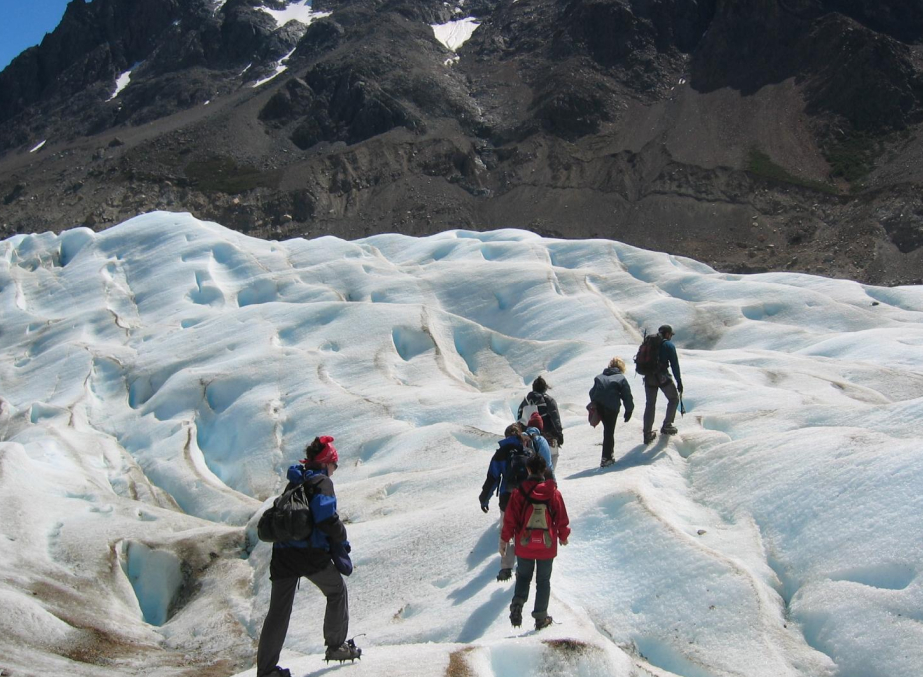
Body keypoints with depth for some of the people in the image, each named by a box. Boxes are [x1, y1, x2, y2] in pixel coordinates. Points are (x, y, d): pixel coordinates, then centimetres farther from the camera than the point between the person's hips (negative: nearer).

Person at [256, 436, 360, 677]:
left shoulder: (294, 483, 19)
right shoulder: (322, 482, -5)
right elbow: (326, 517, -18)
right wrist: (342, 539, -1)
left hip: (283, 554, 6)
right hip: (311, 554, -6)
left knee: (278, 611, 9)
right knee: (337, 590, 18)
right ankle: (336, 645, 20)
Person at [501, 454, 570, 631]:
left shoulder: (519, 492, -10)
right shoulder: (554, 492, -7)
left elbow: (510, 518, -6)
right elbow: (562, 518, 1)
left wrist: (505, 539, 6)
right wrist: (563, 536, 18)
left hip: (524, 545, 0)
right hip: (547, 546, 0)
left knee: (523, 577, 18)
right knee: (543, 581, 13)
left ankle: (517, 604, -6)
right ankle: (541, 618, 15)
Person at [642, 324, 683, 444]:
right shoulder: (669, 345, -2)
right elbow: (675, 365, -6)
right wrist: (679, 382, -3)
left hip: (649, 377, 5)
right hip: (662, 376, -5)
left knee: (650, 404, 12)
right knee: (674, 399, 17)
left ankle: (647, 434, 10)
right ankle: (667, 426, 16)